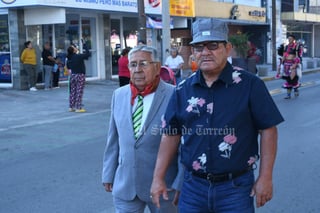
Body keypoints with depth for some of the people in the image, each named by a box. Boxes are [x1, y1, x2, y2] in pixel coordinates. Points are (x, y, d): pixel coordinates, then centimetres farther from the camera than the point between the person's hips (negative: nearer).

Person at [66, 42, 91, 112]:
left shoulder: (69, 58, 2)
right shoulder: (79, 56, -17)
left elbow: (68, 67, 14)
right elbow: (88, 54, -11)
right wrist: (85, 46, -4)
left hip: (72, 75, 6)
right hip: (80, 75, -6)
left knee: (72, 91, 12)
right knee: (79, 92, -3)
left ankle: (71, 107, 17)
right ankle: (78, 108, -3)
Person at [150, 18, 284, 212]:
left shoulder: (249, 85, -7)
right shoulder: (183, 90, 3)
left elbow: (268, 130, -5)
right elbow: (171, 135, 8)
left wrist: (265, 177, -8)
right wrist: (158, 178, 5)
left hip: (236, 187, -3)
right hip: (193, 187, 3)